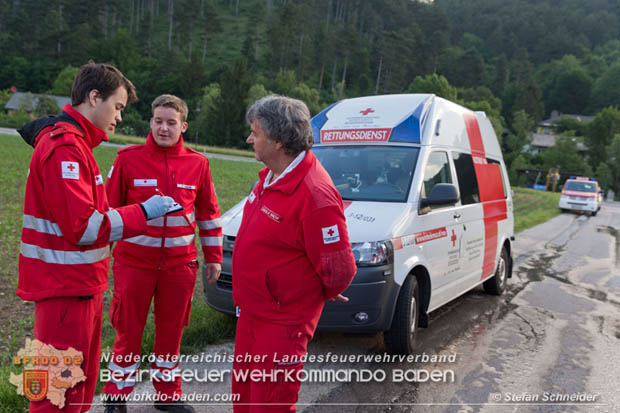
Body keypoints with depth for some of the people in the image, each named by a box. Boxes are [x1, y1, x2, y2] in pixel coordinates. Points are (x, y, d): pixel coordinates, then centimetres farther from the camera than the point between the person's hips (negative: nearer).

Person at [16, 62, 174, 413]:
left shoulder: (75, 143, 15)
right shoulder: (63, 147, -18)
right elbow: (82, 225, -23)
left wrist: (138, 214, 6)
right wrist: (143, 212, -16)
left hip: (83, 284, 10)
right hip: (66, 287, -10)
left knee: (83, 383, 20)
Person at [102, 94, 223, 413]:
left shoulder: (197, 163, 1)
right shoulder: (129, 159, -5)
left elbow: (209, 213, 8)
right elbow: (109, 207, 1)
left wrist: (214, 257, 8)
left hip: (179, 264, 2)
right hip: (134, 262, -2)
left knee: (171, 331, 14)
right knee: (129, 331, 9)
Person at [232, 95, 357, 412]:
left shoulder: (314, 196, -28)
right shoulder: (270, 177, 3)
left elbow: (339, 269, -23)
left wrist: (325, 294, -3)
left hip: (281, 323, -9)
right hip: (251, 311, 9)